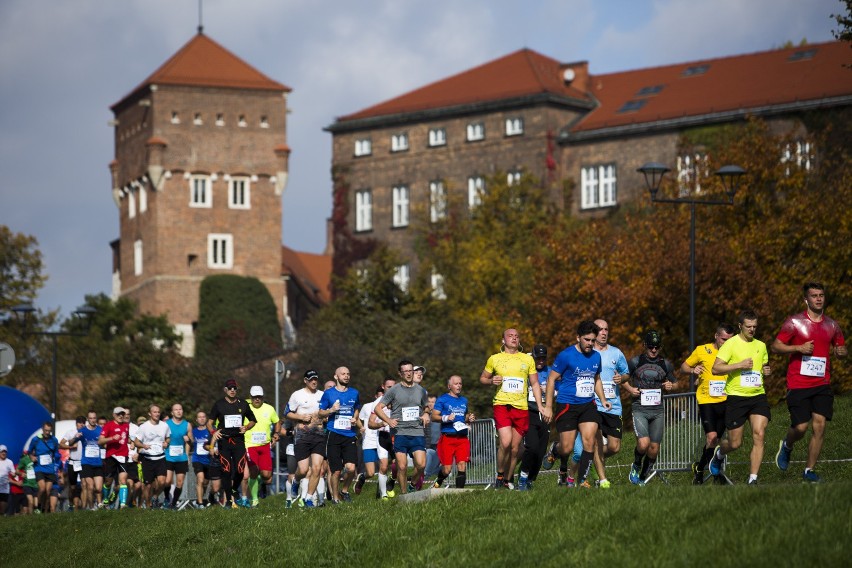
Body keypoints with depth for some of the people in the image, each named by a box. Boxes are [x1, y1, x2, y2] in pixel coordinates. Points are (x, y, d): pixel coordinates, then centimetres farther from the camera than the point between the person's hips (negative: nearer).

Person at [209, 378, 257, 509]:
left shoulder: (243, 404, 10)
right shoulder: (218, 404, 5)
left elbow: (253, 420, 20)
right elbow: (210, 422, 6)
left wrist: (246, 427, -1)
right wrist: (213, 432, -15)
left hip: (238, 440, 1)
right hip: (224, 440, -1)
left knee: (240, 470, -7)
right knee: (226, 471, -6)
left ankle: (233, 491, 22)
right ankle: (228, 500, 3)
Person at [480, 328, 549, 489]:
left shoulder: (527, 359, 12)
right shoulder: (494, 359, 8)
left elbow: (535, 384, 16)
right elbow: (482, 378, 19)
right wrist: (491, 381, -4)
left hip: (522, 408, 2)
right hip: (501, 405, -2)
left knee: (515, 448, 2)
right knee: (505, 442, -19)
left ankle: (508, 480, 16)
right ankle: (500, 475, 0)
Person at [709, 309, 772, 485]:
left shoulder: (761, 346, 13)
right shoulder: (731, 344, -5)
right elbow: (715, 368, -12)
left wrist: (766, 372, 5)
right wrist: (739, 365, -20)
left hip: (758, 396, 4)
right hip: (736, 397, -4)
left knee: (759, 435, -14)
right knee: (735, 443, 2)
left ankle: (753, 479, -9)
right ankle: (719, 454, 38)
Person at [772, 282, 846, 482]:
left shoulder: (831, 325, 10)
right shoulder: (794, 322, -3)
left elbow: (841, 347, 24)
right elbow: (775, 346, -1)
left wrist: (841, 351, -1)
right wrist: (799, 348, -15)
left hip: (822, 384, 3)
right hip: (798, 384, -3)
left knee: (819, 426, -7)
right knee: (800, 427, -8)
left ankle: (809, 470, 5)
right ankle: (786, 446, 28)